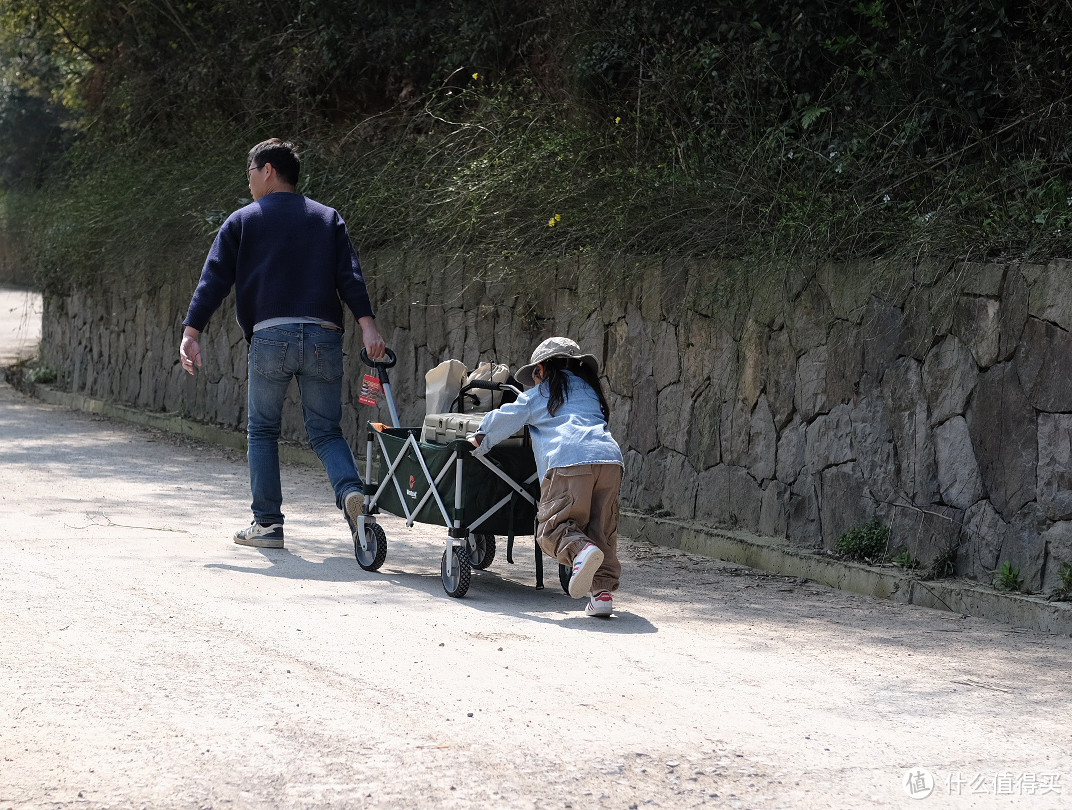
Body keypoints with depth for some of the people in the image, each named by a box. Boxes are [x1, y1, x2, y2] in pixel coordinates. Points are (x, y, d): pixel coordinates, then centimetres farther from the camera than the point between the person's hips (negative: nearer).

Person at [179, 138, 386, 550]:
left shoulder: (243, 221, 11)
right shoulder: (328, 218, 17)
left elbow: (214, 279, 4)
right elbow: (350, 276, 4)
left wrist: (191, 332, 0)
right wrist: (368, 325, -5)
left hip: (270, 335, -2)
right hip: (324, 337, 2)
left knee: (262, 430, 12)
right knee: (326, 431, 8)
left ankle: (266, 523, 8)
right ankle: (350, 490, -21)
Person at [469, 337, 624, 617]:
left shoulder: (537, 395, 21)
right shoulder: (590, 391, 33)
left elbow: (503, 420, 23)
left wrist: (481, 439, 43)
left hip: (569, 461, -4)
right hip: (610, 459, 4)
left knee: (553, 526, -5)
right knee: (603, 529, 9)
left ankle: (580, 550, -36)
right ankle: (603, 589, -6)